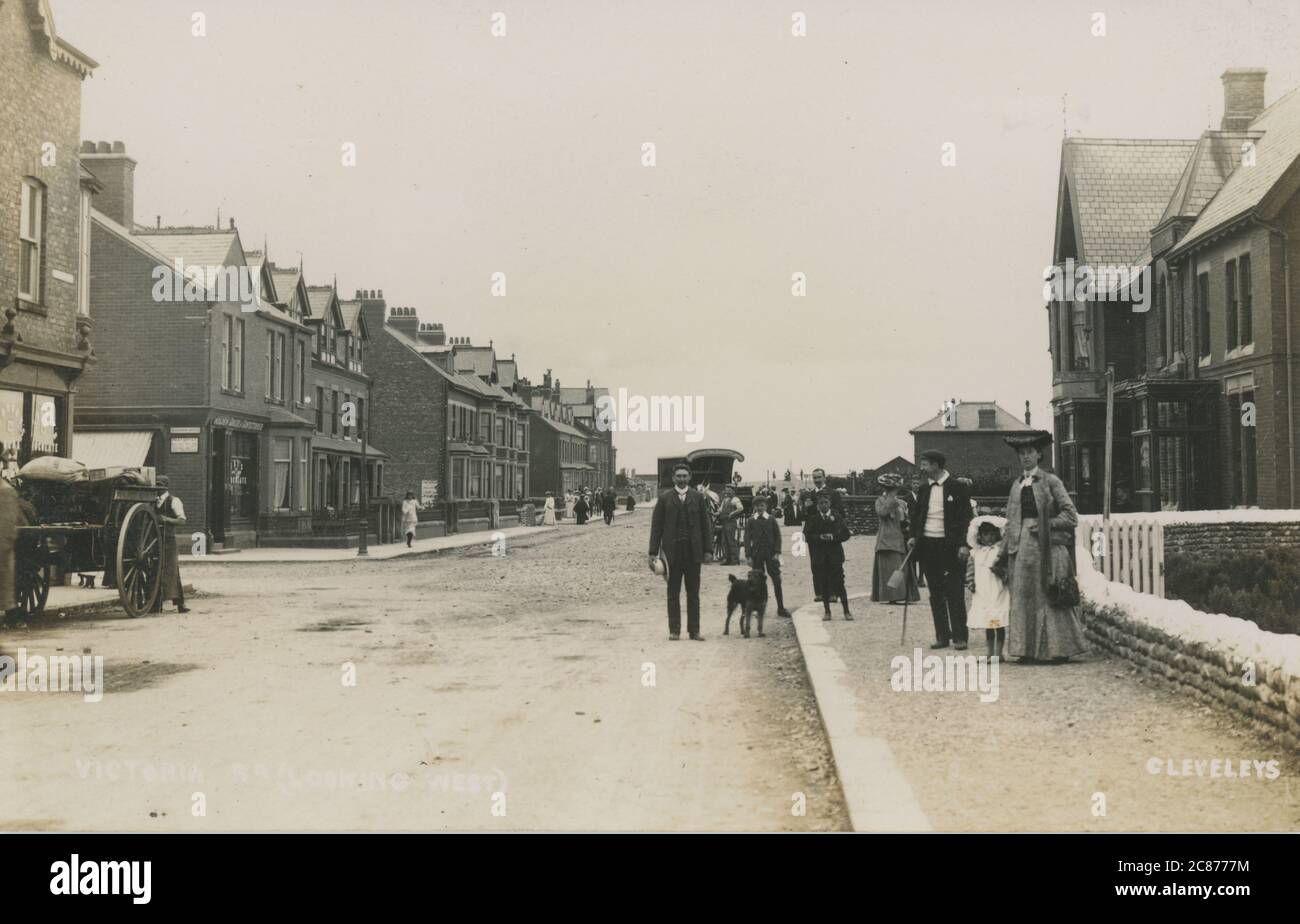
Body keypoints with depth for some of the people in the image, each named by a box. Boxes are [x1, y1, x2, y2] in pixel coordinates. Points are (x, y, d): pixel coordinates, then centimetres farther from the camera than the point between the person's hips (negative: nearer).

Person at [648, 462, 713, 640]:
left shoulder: (698, 497, 7)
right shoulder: (664, 498, 4)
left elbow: (706, 525, 7)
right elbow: (656, 526, 2)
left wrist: (708, 550, 1)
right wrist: (653, 552, -3)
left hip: (693, 551, 1)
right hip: (672, 551, -1)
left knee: (693, 593, 5)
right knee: (673, 593, 4)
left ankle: (694, 630, 10)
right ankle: (674, 630, 9)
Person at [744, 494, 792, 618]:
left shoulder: (772, 519, 3)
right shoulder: (751, 521, 2)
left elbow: (778, 536, 4)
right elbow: (747, 539, 2)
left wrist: (777, 553, -5)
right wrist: (748, 556, -4)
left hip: (771, 553, 0)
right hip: (756, 554, 0)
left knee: (777, 580, -2)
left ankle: (781, 608, 3)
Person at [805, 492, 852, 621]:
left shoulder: (837, 517, 4)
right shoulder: (812, 519, 5)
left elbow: (845, 534, 0)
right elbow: (807, 536, 0)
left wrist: (833, 537, -15)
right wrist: (819, 537, -15)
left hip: (835, 554, -1)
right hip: (819, 556, 1)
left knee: (839, 583, -3)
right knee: (823, 585, 3)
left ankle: (846, 611, 3)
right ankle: (827, 611, 13)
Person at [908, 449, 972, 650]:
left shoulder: (957, 488, -4)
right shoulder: (924, 489, 11)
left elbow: (965, 518, -5)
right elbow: (916, 515, 18)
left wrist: (963, 544, -14)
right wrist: (914, 536, 3)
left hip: (951, 546, -5)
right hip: (928, 546, 5)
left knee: (955, 594, -3)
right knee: (936, 594, 7)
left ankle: (960, 637, 3)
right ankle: (942, 636, 13)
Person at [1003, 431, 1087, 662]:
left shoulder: (1050, 481, -1)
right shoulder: (1017, 485, 14)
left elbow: (1071, 515, -3)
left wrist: (1045, 524, -11)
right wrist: (1011, 546, 6)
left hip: (1046, 546, -5)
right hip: (1023, 546, 5)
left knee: (1049, 597, -3)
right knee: (1024, 598, 3)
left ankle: (1059, 649, 4)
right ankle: (1029, 649, 7)